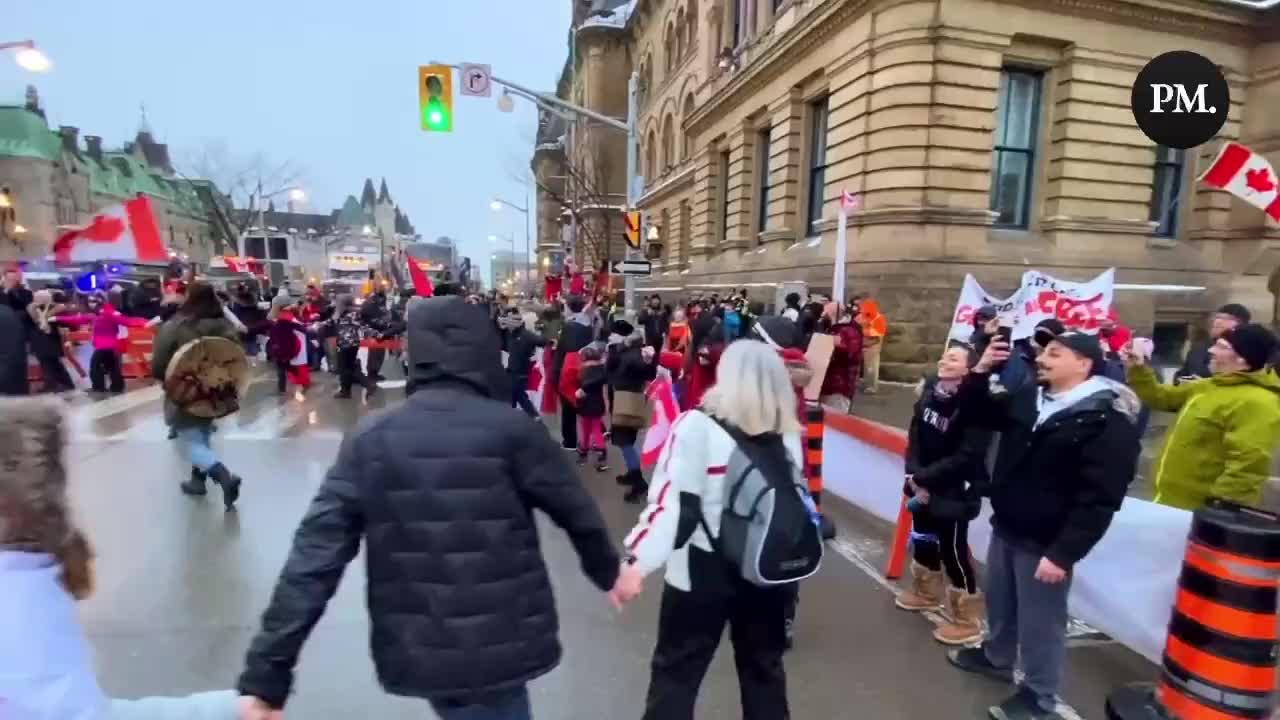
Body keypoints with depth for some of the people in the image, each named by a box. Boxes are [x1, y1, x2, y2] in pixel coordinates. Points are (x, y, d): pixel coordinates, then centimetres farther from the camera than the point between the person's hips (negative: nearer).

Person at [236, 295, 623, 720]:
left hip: (415, 654, 4)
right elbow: (577, 511, -4)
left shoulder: (370, 439, -5)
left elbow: (315, 556, -9)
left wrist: (266, 675, -3)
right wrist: (608, 570, 14)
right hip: (500, 645, -4)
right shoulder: (510, 430, -15)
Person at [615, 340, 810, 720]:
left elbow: (673, 504, -23)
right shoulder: (788, 434, 0)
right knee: (764, 666, 23)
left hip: (702, 573, -4)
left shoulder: (698, 426, -16)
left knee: (676, 670, 12)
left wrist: (637, 562, -22)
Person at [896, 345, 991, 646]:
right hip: (924, 486, 7)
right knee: (923, 540, 22)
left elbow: (966, 457, -24)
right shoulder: (929, 394, -2)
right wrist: (915, 476, -11)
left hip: (954, 493, -7)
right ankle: (927, 593, 46)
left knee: (953, 553, 1)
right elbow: (915, 438, 2)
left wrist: (923, 478, -20)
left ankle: (967, 620, 19)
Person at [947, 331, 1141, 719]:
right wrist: (981, 372, -1)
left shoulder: (1109, 421, -18)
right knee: (999, 602, 25)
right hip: (1005, 528, 8)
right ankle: (996, 656, 48)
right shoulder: (1028, 398, 5)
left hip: (1046, 543, -7)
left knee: (1039, 622, 8)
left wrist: (1063, 553, -23)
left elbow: (1099, 499, -21)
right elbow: (976, 413, 16)